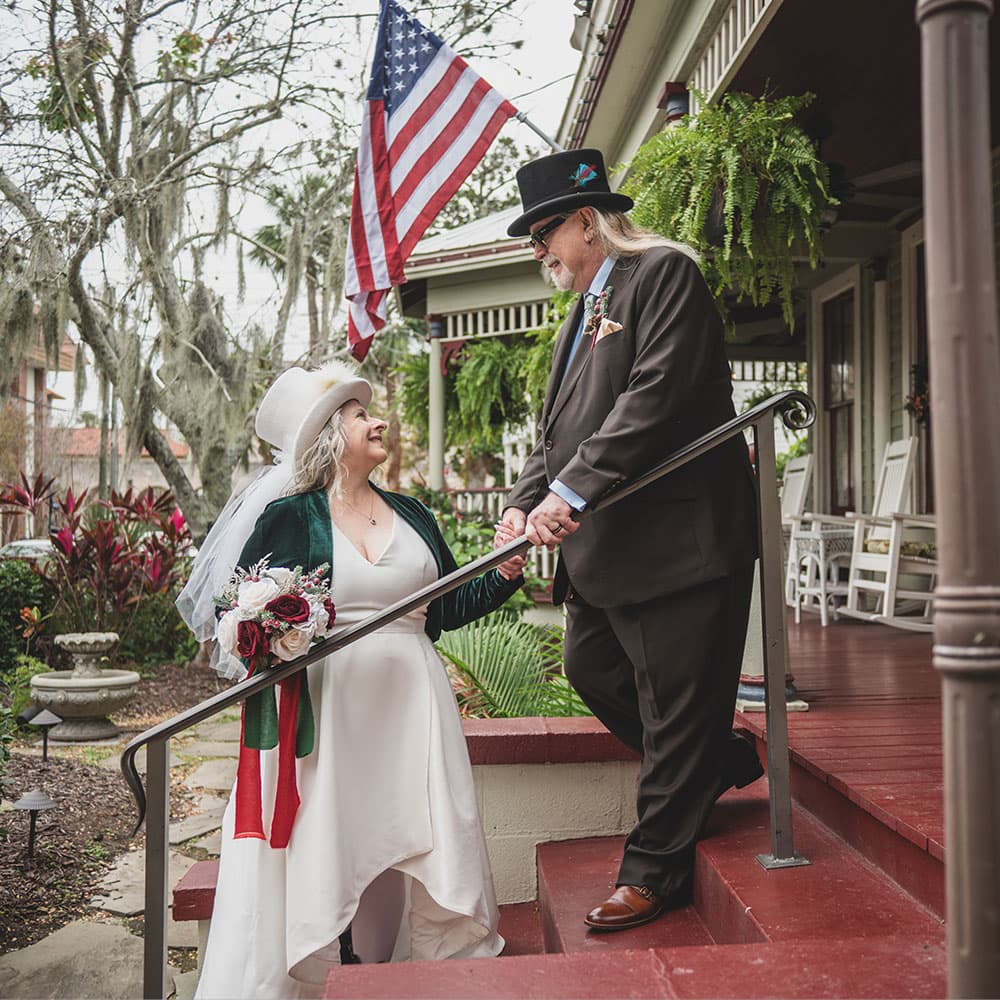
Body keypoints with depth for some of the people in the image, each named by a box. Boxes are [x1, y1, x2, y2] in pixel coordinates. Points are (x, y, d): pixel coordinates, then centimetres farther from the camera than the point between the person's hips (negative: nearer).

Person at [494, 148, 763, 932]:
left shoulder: (664, 272, -6)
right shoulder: (582, 315, 21)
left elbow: (657, 394, -20)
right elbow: (557, 430, 17)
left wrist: (574, 490, -23)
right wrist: (525, 503, 0)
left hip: (677, 537, -10)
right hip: (604, 546, 10)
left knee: (675, 708, 1)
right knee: (591, 670, 17)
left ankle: (655, 871, 16)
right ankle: (725, 760, 35)